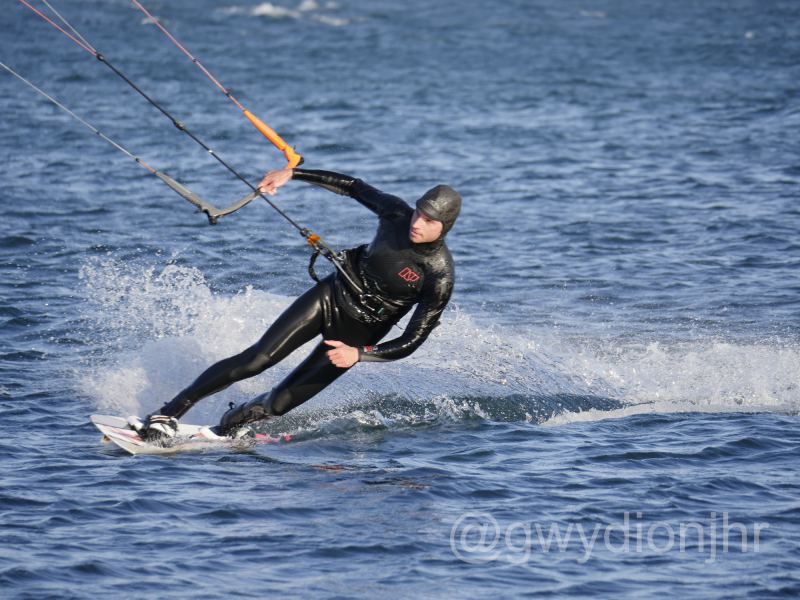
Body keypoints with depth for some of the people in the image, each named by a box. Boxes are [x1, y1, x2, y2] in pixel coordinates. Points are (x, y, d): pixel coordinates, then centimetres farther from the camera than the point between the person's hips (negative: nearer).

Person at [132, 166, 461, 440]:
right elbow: (353, 187, 2)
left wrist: (358, 354, -32)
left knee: (278, 404, -6)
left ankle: (233, 422, 25)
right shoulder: (397, 213, -15)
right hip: (332, 296, 3)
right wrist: (292, 173, -1)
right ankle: (169, 413, -7)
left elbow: (411, 342, -20)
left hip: (360, 331, -2)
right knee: (255, 360, -12)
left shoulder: (440, 276, -24)